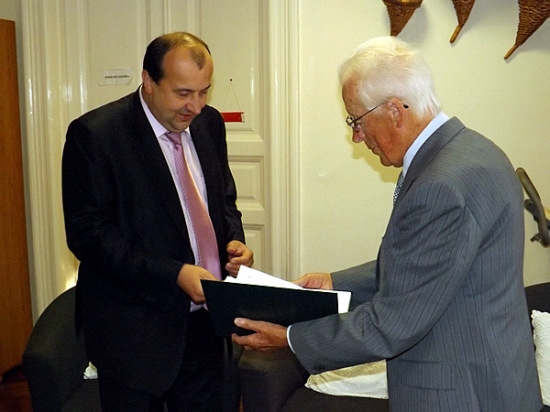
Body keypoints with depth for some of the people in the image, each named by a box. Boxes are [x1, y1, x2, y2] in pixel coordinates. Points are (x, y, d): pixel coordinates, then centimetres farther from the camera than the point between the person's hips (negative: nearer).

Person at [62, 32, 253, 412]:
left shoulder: (210, 123, 4)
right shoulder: (95, 134, -14)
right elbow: (87, 234, -16)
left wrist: (234, 241, -5)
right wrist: (173, 274, -23)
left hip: (203, 319, 5)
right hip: (135, 329, -5)